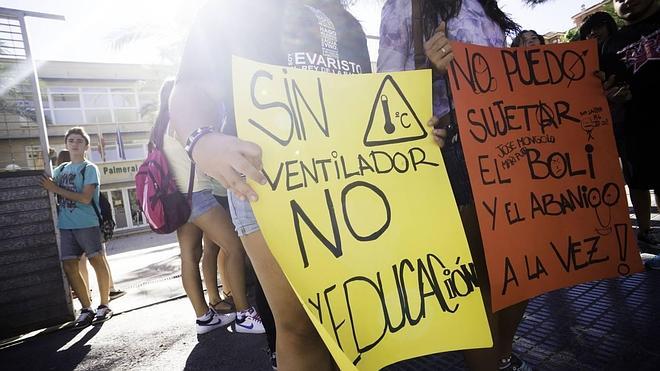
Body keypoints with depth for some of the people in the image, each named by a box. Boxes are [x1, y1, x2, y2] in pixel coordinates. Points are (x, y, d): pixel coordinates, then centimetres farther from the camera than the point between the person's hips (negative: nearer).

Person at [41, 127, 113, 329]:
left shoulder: (89, 168, -2)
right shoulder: (61, 169, 16)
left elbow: (85, 198, -12)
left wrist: (56, 189, -11)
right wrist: (47, 184, 1)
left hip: (87, 224, -5)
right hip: (65, 226, 5)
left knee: (97, 262, -2)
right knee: (69, 267, 2)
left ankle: (104, 305, 10)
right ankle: (86, 309, 13)